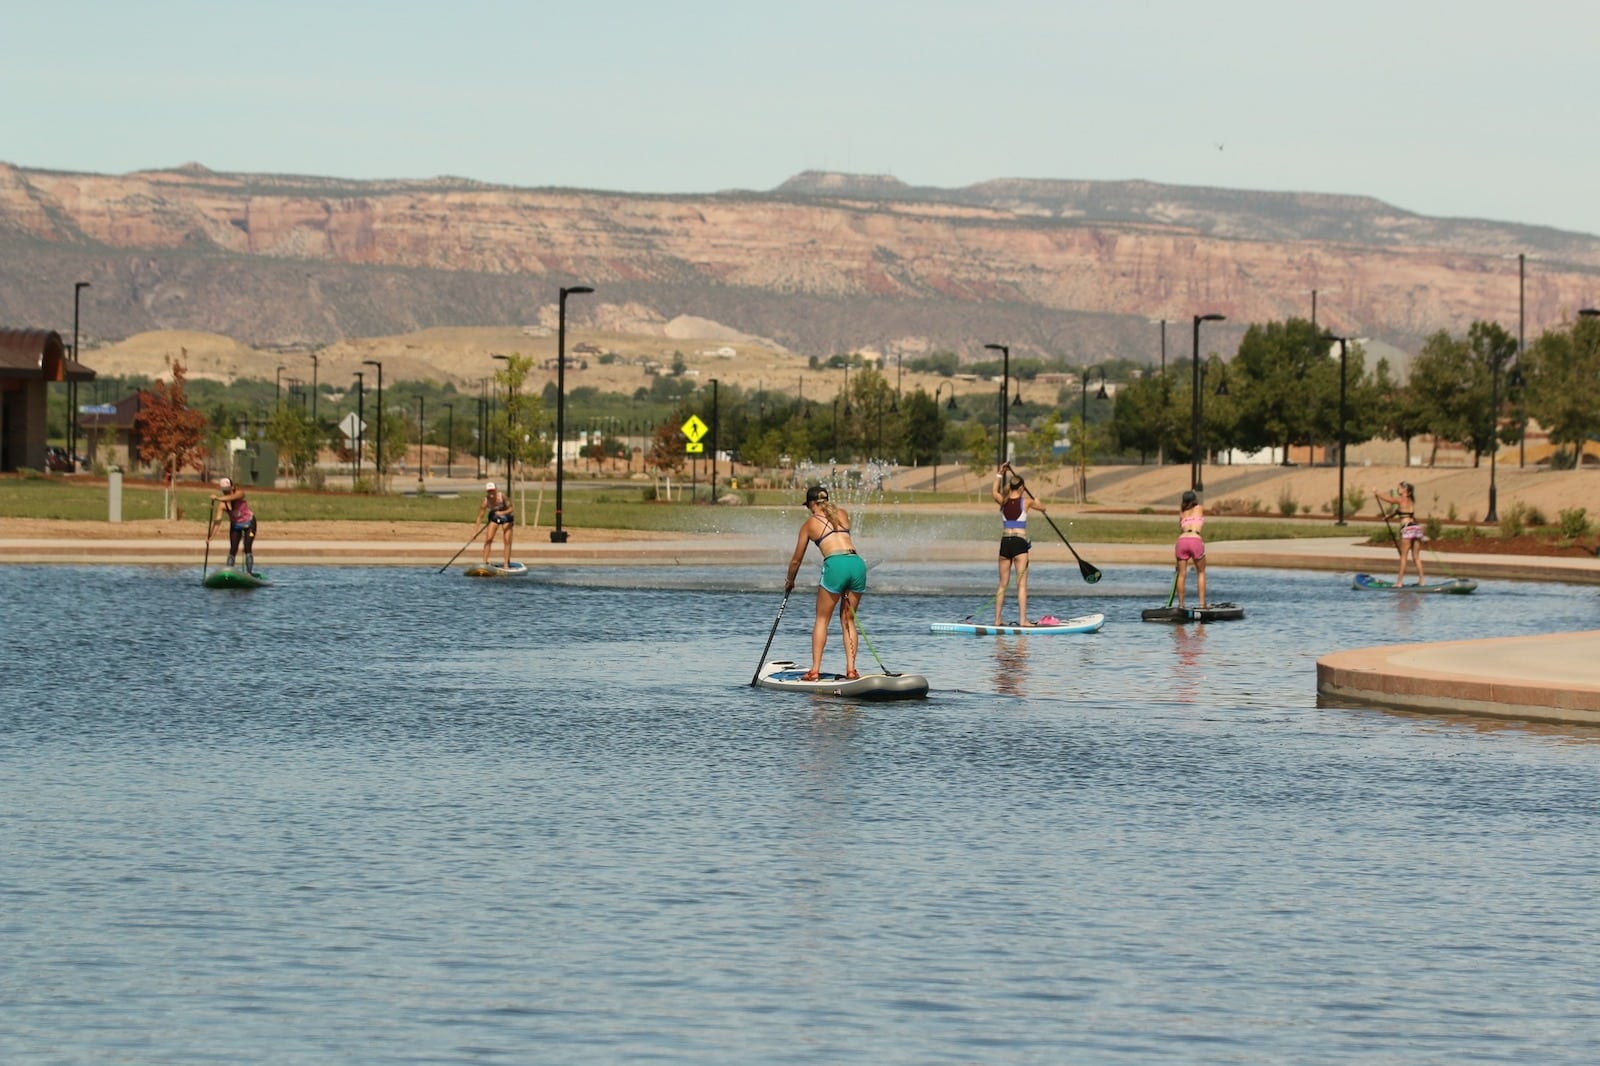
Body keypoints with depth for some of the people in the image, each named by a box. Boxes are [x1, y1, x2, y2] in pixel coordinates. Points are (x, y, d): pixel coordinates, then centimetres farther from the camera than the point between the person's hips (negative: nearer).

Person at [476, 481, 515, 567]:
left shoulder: (502, 496, -28)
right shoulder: (486, 500, -24)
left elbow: (510, 509, -23)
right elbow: (480, 516, -21)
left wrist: (502, 513, -42)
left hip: (506, 517, -1)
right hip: (494, 517, 1)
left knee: (507, 540, -7)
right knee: (488, 539, -10)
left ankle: (507, 564, 0)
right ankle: (484, 562, -3)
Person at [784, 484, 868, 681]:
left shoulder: (809, 523, 13)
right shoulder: (843, 513, 21)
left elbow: (797, 559, 21)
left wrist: (789, 581, 37)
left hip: (835, 564, -4)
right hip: (857, 563, 4)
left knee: (822, 619, 7)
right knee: (848, 619, 14)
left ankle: (815, 670, 1)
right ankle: (851, 669, 4)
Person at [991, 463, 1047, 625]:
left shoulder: (1003, 501, 3)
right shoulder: (1026, 501, -2)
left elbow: (994, 491, 23)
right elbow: (1042, 508, 16)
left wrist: (999, 474, 27)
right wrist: (1038, 505, 39)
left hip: (1005, 543, 4)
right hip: (1020, 542, -4)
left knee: (1003, 583, 10)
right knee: (1022, 584, -5)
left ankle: (997, 619, 10)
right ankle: (1022, 619, -12)